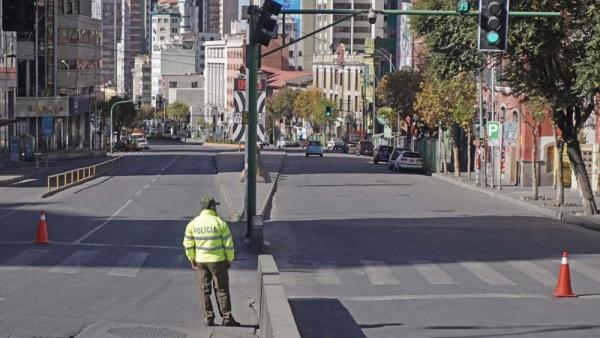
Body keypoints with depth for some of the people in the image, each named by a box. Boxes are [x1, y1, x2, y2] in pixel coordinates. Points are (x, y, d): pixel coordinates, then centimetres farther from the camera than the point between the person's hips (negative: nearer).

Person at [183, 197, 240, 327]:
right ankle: (226, 318, 3)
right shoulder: (220, 223, -11)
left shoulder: (193, 223, -1)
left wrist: (192, 259, 14)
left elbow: (188, 244, 3)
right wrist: (229, 260, 3)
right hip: (218, 261, -3)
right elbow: (228, 244, -9)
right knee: (222, 289, 3)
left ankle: (209, 319, 11)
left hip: (201, 261, 3)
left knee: (205, 290, 10)